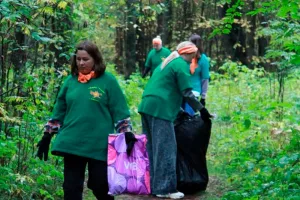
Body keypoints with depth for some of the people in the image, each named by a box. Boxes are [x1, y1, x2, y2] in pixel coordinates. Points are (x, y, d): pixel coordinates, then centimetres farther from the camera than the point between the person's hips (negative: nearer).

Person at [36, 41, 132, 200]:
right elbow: (59, 110, 13)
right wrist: (47, 136, 12)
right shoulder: (71, 80, 7)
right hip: (71, 144, 3)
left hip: (99, 145, -3)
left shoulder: (108, 80, -3)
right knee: (71, 187, 5)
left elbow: (119, 111, -3)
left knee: (100, 186, 3)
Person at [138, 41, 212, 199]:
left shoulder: (167, 62, 24)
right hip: (160, 109, -10)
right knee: (165, 149, -7)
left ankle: (150, 184, 18)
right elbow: (186, 93, -10)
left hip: (147, 106, 10)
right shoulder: (181, 65, -5)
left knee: (151, 148, 14)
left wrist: (178, 110, 33)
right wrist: (201, 110, -4)